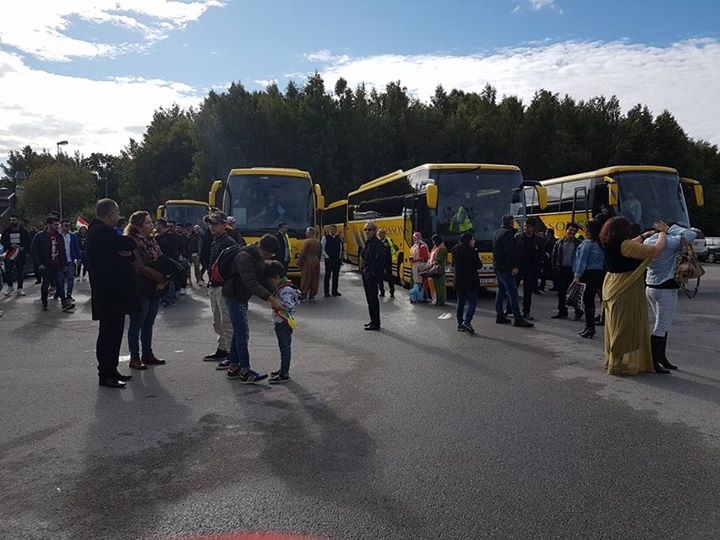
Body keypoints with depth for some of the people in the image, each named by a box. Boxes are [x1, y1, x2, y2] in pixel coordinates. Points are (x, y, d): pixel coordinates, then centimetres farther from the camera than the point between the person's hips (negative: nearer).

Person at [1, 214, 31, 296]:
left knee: (20, 272, 2)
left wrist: (24, 248, -14)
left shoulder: (23, 231, 1)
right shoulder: (6, 230, 3)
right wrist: (11, 245, -15)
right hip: (9, 253, 1)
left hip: (21, 254, -1)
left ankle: (19, 289, 11)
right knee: (8, 271, 2)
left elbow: (28, 242, 3)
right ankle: (10, 287, 21)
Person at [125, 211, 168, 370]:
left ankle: (148, 355, 23)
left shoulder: (151, 241, 12)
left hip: (154, 290, 7)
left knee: (148, 324, 14)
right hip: (140, 290, -7)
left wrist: (163, 280, -9)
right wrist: (162, 277, -16)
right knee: (136, 325, 2)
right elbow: (140, 268, -18)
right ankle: (134, 358, 11)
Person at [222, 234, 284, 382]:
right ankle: (245, 372, -5)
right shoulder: (244, 257, -25)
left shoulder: (259, 256, 4)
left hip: (242, 297, 9)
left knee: (239, 332, 13)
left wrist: (271, 297, 0)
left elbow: (261, 277, 11)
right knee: (242, 333, -9)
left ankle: (233, 367, 22)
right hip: (234, 296, -9)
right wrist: (271, 298, -33)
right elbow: (251, 283, -31)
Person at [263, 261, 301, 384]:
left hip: (284, 323, -10)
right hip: (280, 322, 10)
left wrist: (276, 303, -27)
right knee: (284, 347, 19)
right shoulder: (281, 287, 11)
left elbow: (289, 305, -29)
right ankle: (283, 370, 31)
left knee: (285, 347, -5)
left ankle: (284, 375, 0)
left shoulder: (285, 289, -20)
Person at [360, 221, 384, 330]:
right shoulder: (367, 243, 13)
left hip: (372, 275, -9)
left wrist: (374, 273, -20)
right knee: (369, 298, 15)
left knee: (373, 298, -4)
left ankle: (376, 323, 3)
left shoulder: (377, 243, -14)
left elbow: (380, 260, -19)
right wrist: (363, 269, 13)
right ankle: (373, 320, 24)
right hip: (366, 274, 9)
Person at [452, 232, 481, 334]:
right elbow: (479, 265, -9)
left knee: (461, 302, 12)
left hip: (459, 281, 7)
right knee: (472, 302, -1)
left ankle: (460, 324, 13)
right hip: (470, 281, -6)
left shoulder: (456, 251, 7)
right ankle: (467, 321, -16)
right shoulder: (471, 251, -13)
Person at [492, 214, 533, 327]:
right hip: (505, 268, -10)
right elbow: (510, 251, -21)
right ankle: (518, 318, -10)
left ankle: (500, 315, 16)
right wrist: (514, 266, -23)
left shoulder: (497, 232, 17)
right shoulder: (508, 233, -14)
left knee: (501, 291, 14)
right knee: (513, 293, -10)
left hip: (498, 267, 10)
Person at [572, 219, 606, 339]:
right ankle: (590, 328, 17)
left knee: (587, 301, -3)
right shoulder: (601, 244, 12)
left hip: (588, 274, -8)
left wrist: (577, 276, -10)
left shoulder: (587, 243, -9)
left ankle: (590, 328, -2)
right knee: (591, 301, 12)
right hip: (599, 274, 8)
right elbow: (603, 261, 12)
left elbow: (582, 261, -12)